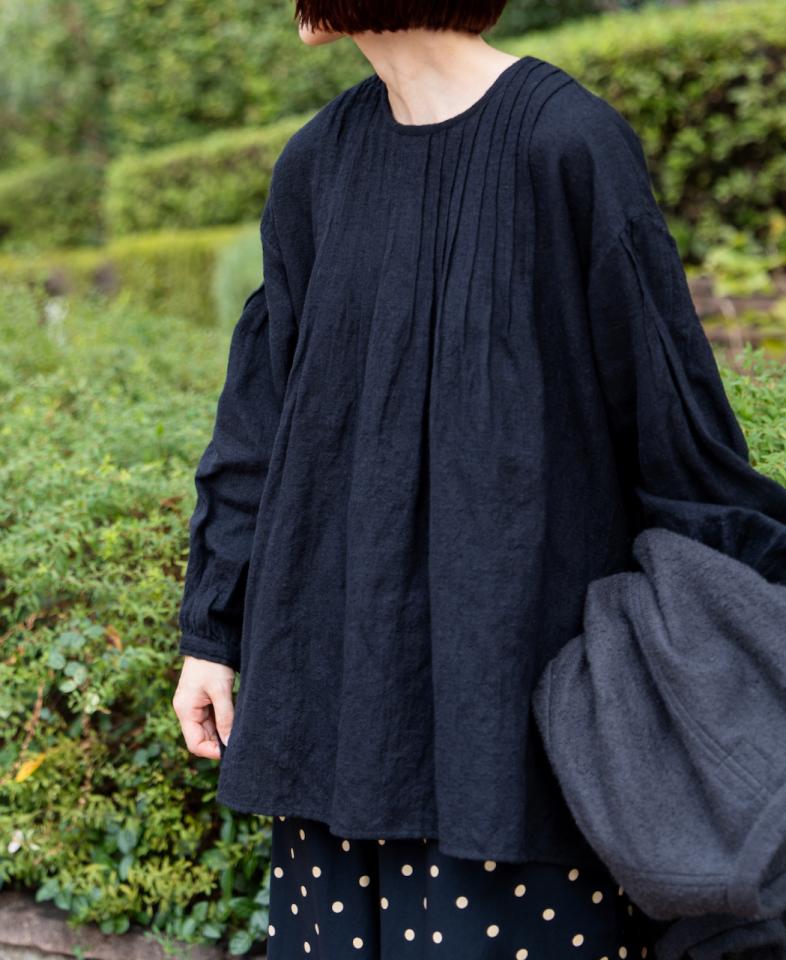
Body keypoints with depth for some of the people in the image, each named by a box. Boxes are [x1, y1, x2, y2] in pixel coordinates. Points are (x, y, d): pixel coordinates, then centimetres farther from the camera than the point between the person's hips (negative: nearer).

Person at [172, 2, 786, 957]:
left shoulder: (565, 144, -13)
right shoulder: (320, 161, 5)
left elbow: (668, 395, -9)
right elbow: (261, 404, 10)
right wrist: (212, 632, 11)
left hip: (513, 646, -6)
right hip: (343, 657, 6)